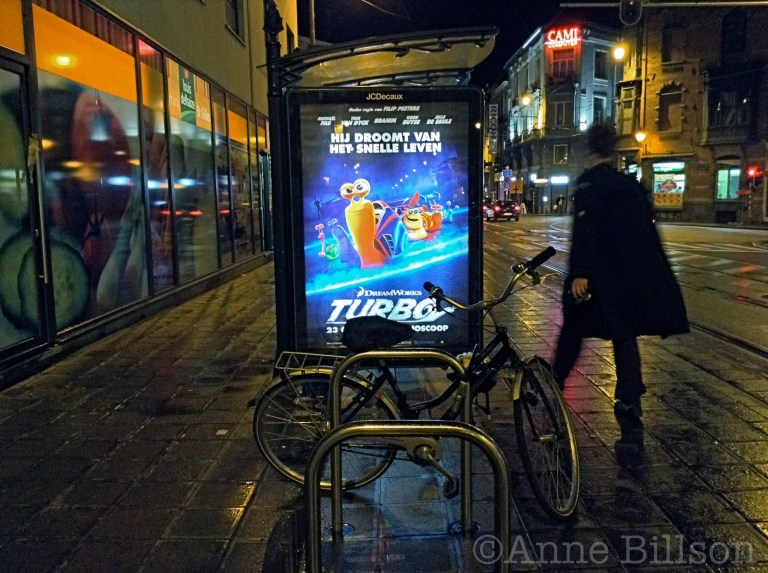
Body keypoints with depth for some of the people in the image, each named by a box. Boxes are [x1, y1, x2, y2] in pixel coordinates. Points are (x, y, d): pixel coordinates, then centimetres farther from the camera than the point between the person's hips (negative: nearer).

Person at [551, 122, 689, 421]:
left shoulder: (588, 183, -9)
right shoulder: (632, 184, 10)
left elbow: (584, 230, -19)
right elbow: (649, 229, 12)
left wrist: (579, 273, -22)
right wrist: (660, 276, 19)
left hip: (600, 271, -5)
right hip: (634, 271, 5)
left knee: (574, 325, 12)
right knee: (624, 331, 10)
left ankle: (556, 380, 25)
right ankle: (629, 399, 7)